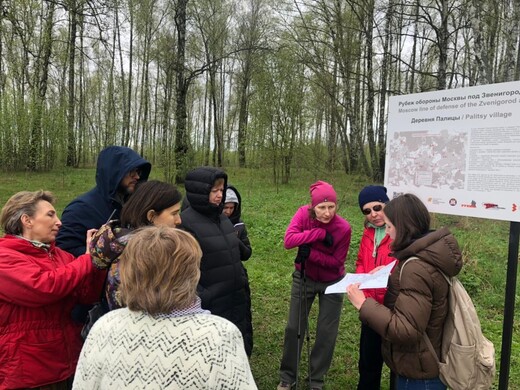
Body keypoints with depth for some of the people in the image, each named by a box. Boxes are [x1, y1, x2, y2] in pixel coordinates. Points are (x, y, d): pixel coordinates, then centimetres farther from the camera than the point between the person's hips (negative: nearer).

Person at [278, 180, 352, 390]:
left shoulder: (343, 228, -23)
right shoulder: (304, 213, -20)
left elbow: (336, 262, -18)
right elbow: (288, 241, -32)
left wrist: (310, 252, -31)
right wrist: (321, 233, -35)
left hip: (332, 283, -1)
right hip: (304, 278, 1)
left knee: (326, 332, 7)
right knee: (294, 327, 9)